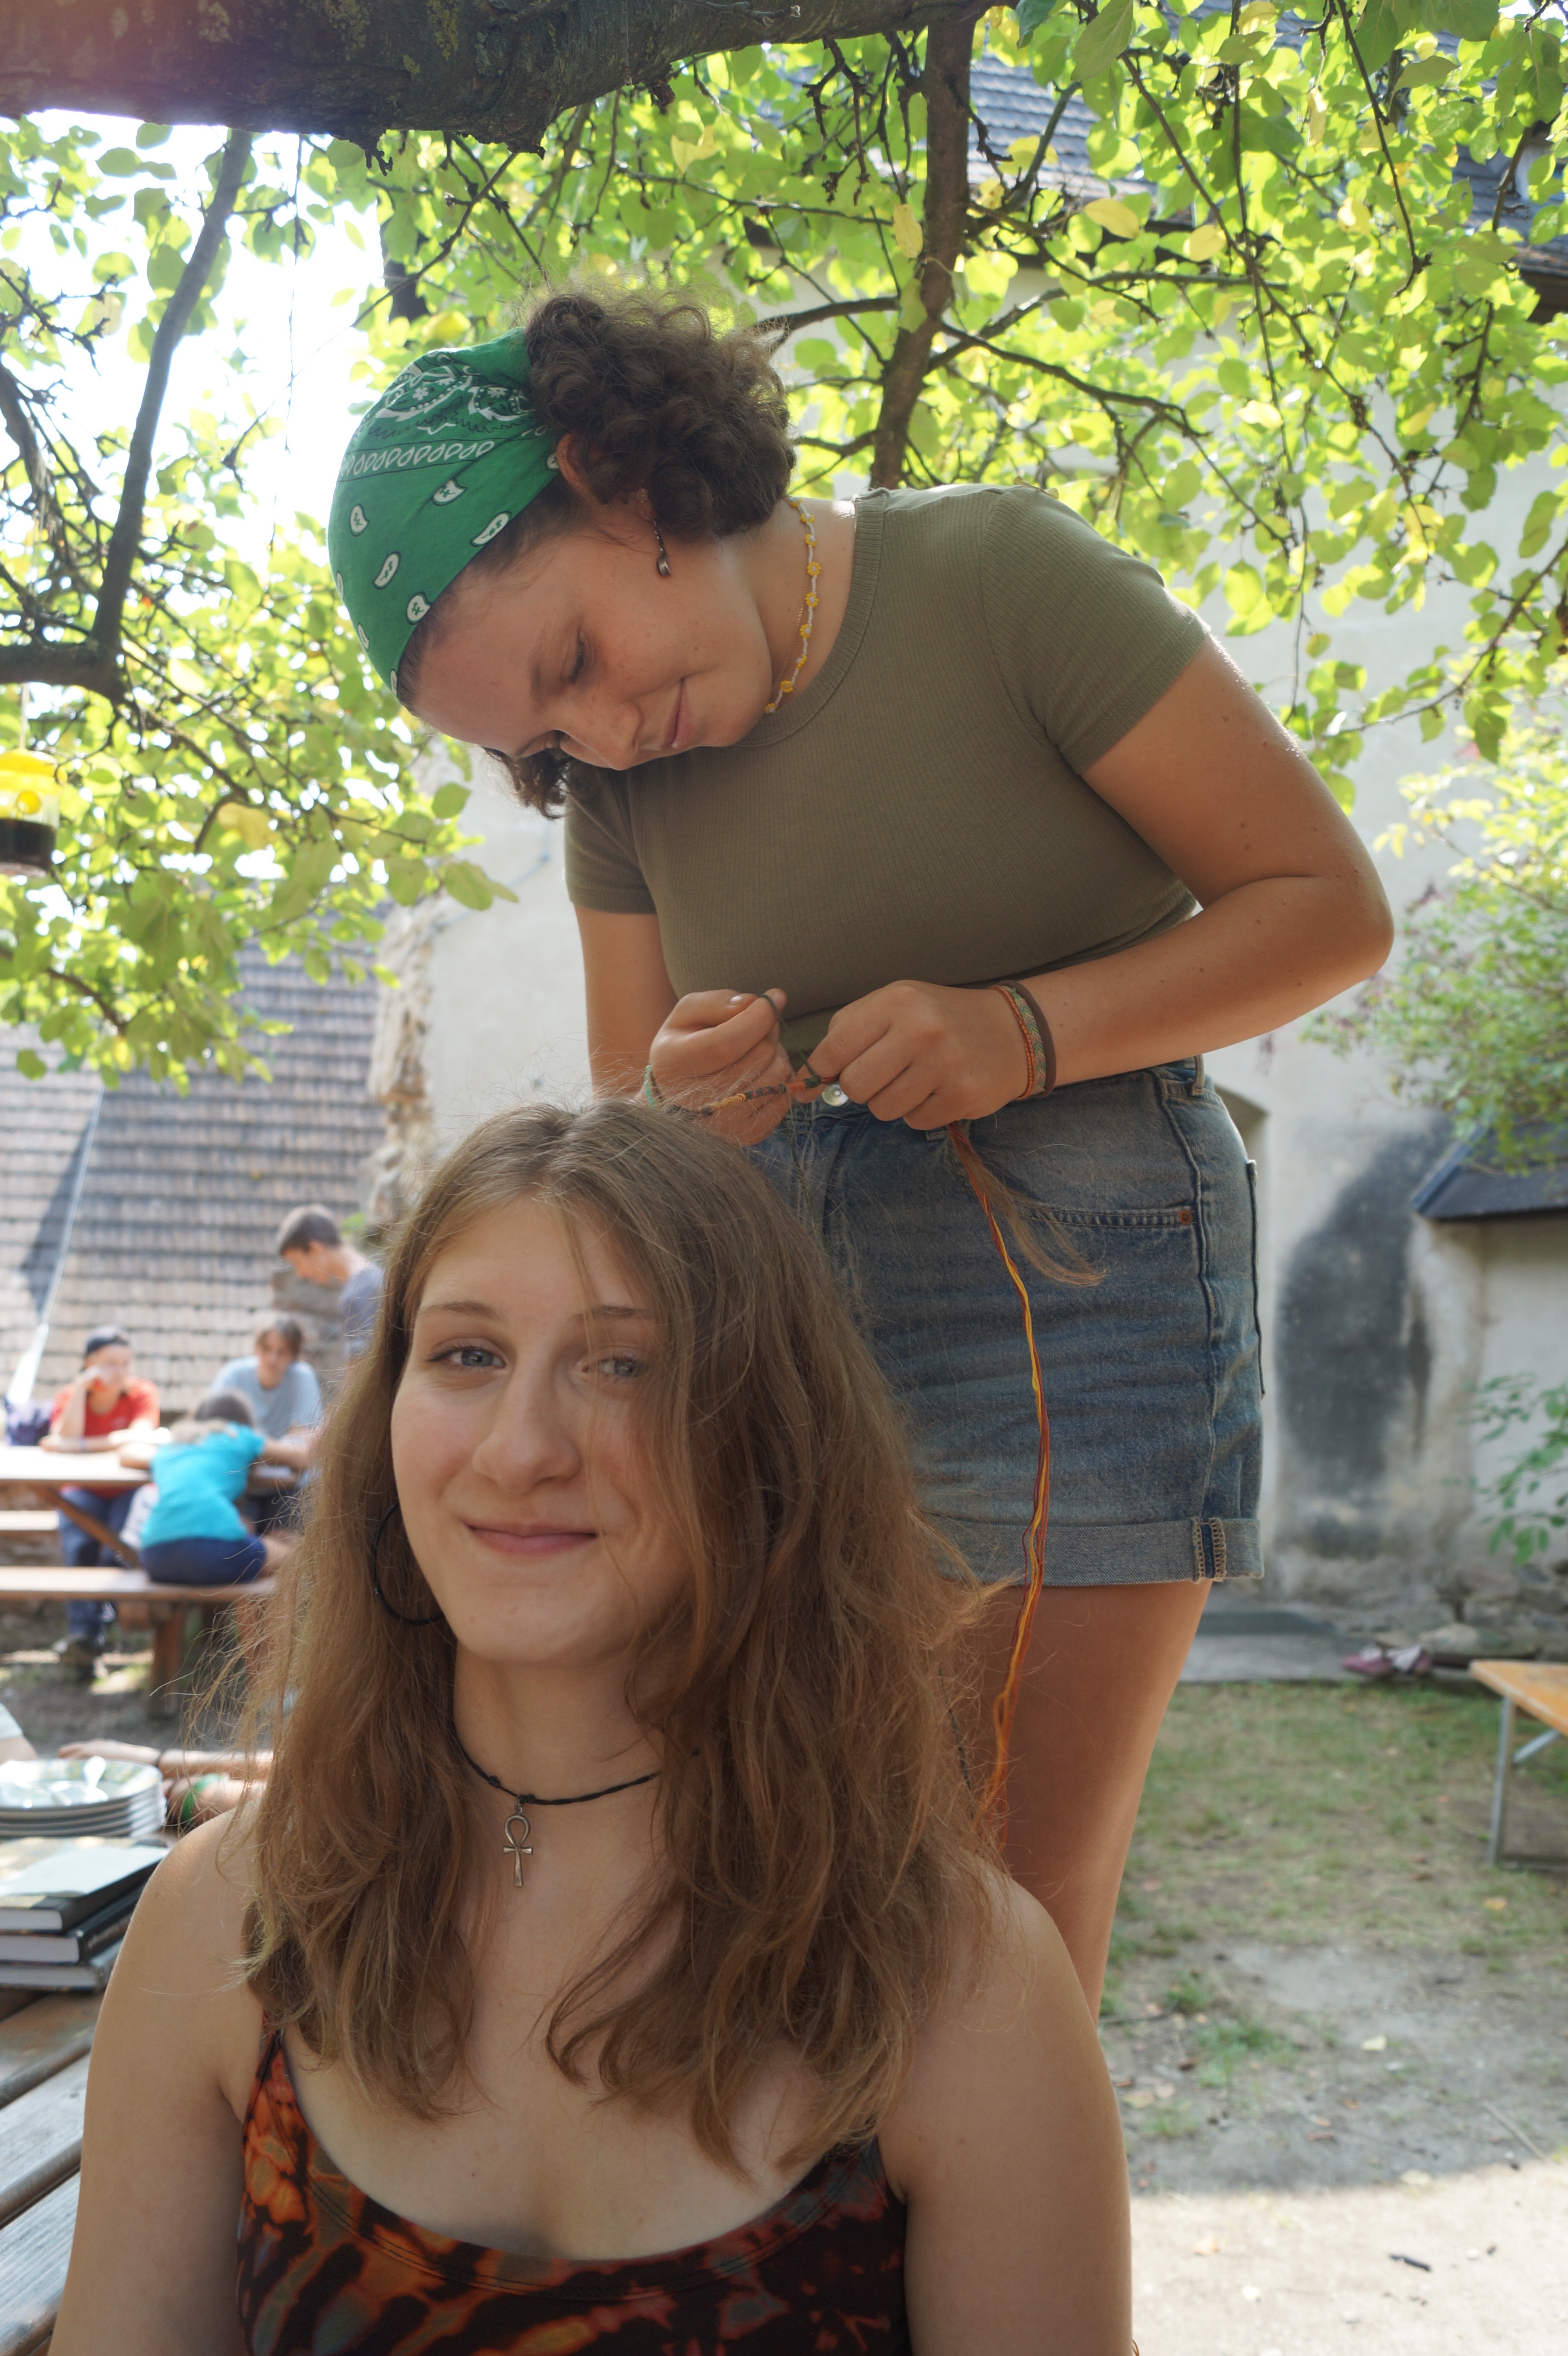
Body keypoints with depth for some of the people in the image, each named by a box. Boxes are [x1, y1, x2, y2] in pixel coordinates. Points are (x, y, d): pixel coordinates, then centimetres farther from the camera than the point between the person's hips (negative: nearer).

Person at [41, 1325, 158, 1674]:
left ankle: (90, 1631, -20)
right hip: (83, 1491, 1)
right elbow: (63, 1441, -20)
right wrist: (81, 1389, -23)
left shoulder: (142, 1393, -6)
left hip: (130, 1489, -1)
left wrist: (82, 1446, -28)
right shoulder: (69, 1396, -2)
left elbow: (141, 1437, -23)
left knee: (120, 1547, -29)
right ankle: (83, 1631, -28)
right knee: (78, 1546, -29)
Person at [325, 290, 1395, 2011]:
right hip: (777, 1302, 4)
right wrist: (676, 1114, -14)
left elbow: (1331, 906, -6)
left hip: (1068, 1270, -4)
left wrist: (1020, 1029, -20)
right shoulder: (616, 777, 7)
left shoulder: (997, 573, -8)